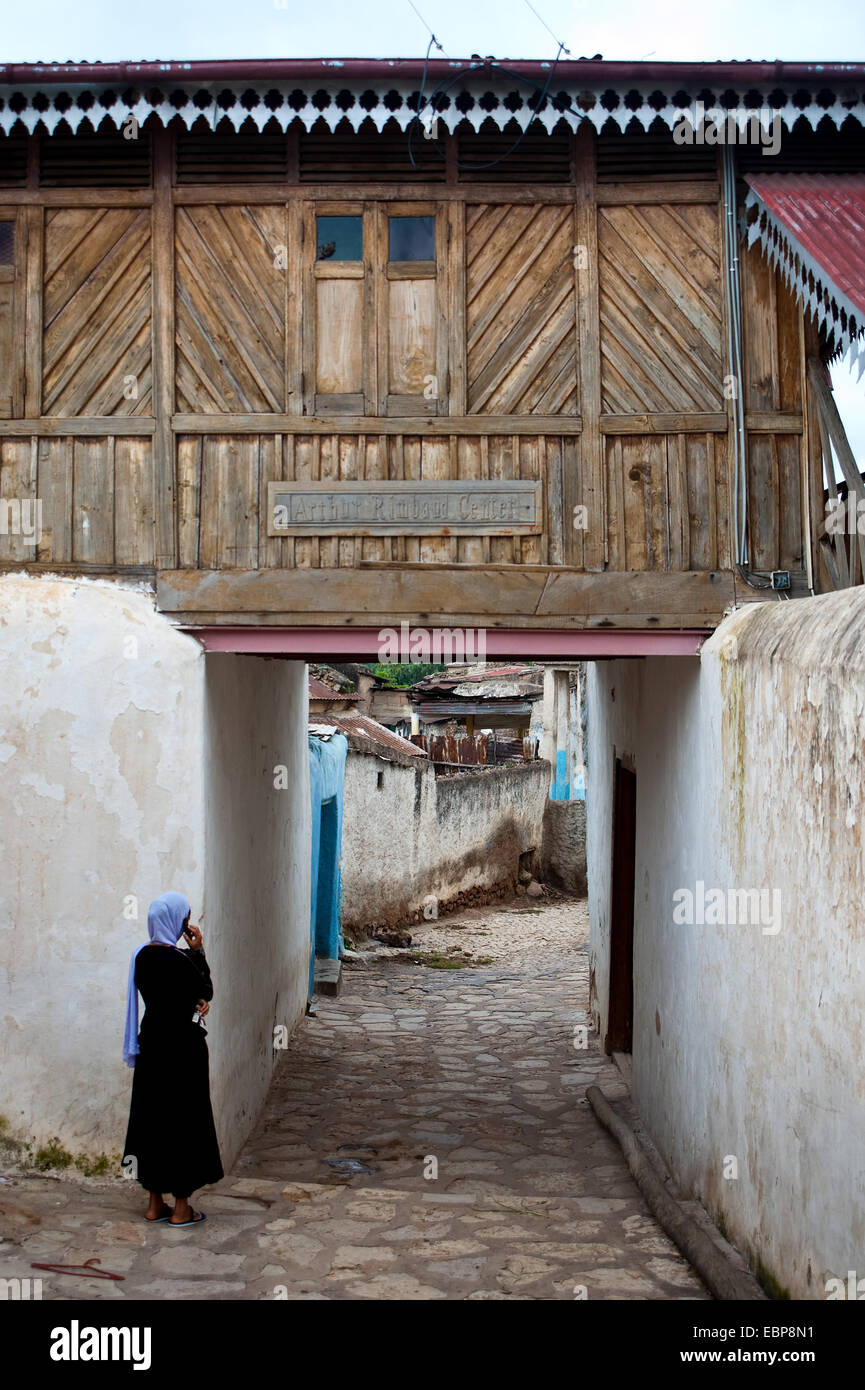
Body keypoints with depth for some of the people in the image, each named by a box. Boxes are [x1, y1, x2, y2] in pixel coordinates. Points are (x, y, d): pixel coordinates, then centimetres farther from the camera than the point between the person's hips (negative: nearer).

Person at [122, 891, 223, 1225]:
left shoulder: (142, 955, 3)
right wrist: (198, 950, -8)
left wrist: (192, 1003, -2)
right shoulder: (177, 960, -21)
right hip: (181, 1048, -8)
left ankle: (155, 1204, 22)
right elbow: (206, 992, -7)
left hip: (151, 1044, 8)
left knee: (152, 1118, 13)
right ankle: (181, 1209, 10)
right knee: (183, 1120, 3)